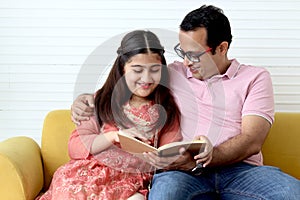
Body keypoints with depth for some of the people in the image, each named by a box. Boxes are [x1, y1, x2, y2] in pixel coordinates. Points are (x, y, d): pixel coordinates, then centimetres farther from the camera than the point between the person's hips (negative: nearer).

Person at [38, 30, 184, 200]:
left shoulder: (166, 108, 12)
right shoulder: (103, 101, 11)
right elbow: (75, 147, 4)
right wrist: (114, 136, -10)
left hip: (134, 181, -1)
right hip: (92, 172, 1)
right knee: (67, 182, -33)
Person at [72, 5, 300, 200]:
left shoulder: (255, 77, 10)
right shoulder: (173, 73, 19)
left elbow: (251, 141, -3)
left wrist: (196, 161, -17)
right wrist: (86, 99, 9)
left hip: (240, 170, 1)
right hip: (181, 170, 0)